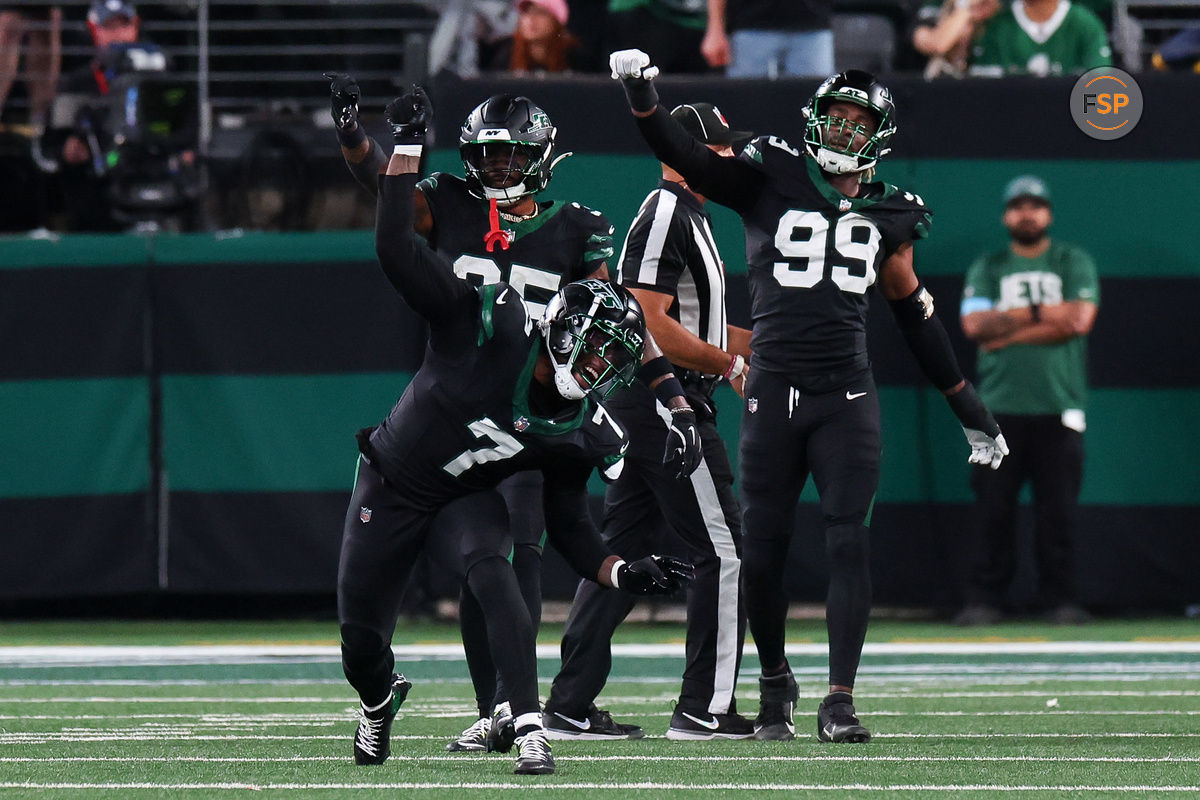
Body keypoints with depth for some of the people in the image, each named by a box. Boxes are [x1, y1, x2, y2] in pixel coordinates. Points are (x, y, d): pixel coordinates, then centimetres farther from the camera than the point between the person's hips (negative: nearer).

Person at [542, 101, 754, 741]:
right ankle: (705, 708, -4)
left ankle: (570, 707, 9)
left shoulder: (685, 218, 19)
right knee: (722, 550, -6)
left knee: (621, 553, 9)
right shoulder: (667, 217, -14)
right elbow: (653, 328, -21)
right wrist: (731, 364, -14)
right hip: (665, 406, -10)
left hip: (637, 408, 10)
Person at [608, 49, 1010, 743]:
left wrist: (968, 407, 22)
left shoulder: (889, 215, 10)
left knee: (850, 542, -11)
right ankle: (775, 680, 26)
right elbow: (687, 159, -7)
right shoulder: (772, 180, 3)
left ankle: (840, 700, -10)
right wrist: (643, 97, -24)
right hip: (774, 393, -1)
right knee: (763, 549, 4)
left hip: (846, 398, 1)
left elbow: (916, 315, 19)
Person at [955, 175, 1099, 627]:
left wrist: (1008, 330, -7)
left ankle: (1060, 596, 3)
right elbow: (975, 325, -1)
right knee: (993, 507, -4)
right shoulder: (986, 268, 14)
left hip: (1058, 408, -1)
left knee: (1058, 508, -3)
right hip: (999, 409, 1)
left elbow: (1079, 320, -7)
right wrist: (1039, 313, -6)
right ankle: (984, 599, -1)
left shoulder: (1074, 263, 10)